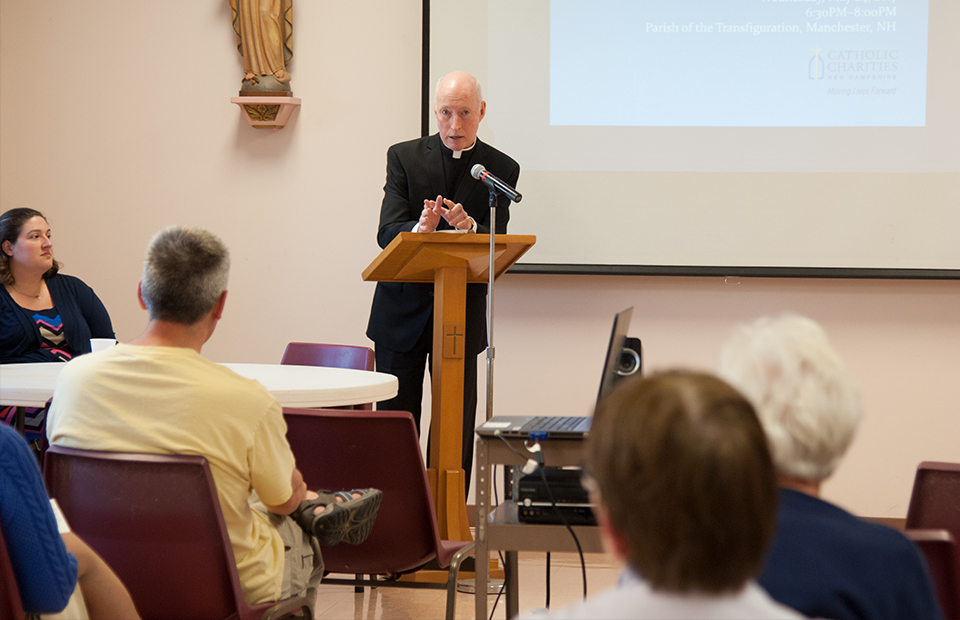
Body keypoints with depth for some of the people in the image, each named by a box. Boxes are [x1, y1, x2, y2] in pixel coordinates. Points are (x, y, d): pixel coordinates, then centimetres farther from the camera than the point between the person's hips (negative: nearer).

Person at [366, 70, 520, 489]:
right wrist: (419, 230, -32)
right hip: (403, 309, 0)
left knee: (457, 427, 2)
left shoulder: (501, 169, 1)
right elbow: (386, 234, -10)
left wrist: (469, 228, -29)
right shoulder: (404, 157, 0)